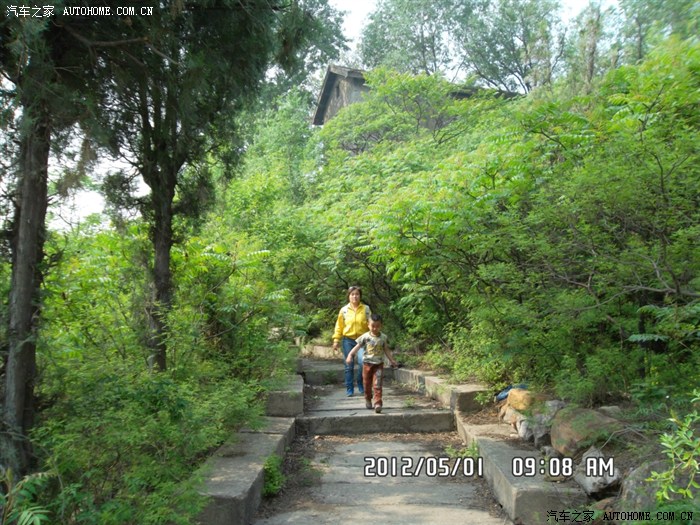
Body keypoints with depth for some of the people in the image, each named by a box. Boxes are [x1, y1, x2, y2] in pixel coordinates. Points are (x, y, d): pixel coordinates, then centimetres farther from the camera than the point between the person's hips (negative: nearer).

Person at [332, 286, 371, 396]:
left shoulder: (366, 309, 4)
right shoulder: (344, 310, 5)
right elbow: (339, 326, 7)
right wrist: (336, 340, 3)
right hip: (348, 340, 1)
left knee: (363, 362, -15)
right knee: (349, 366, 5)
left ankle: (361, 385, 10)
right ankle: (349, 389, 17)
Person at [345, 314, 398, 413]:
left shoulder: (383, 337, 0)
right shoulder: (365, 337, -5)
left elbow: (386, 350, 10)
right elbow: (357, 347, -6)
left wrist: (392, 361, 12)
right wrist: (350, 355, -19)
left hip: (379, 365, -1)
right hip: (367, 364, 1)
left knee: (377, 385, -11)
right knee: (367, 384, 13)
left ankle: (378, 403, -11)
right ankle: (368, 400, 35)